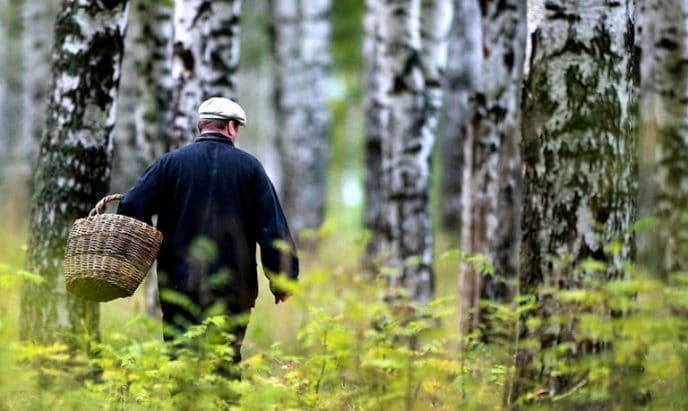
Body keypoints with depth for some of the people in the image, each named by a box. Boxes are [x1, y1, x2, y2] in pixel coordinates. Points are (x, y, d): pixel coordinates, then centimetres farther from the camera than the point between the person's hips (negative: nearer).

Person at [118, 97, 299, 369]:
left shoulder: (171, 163, 4)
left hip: (180, 286, 0)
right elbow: (273, 227, 2)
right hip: (234, 289, 0)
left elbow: (132, 209, -3)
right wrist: (283, 280, 7)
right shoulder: (249, 166, 4)